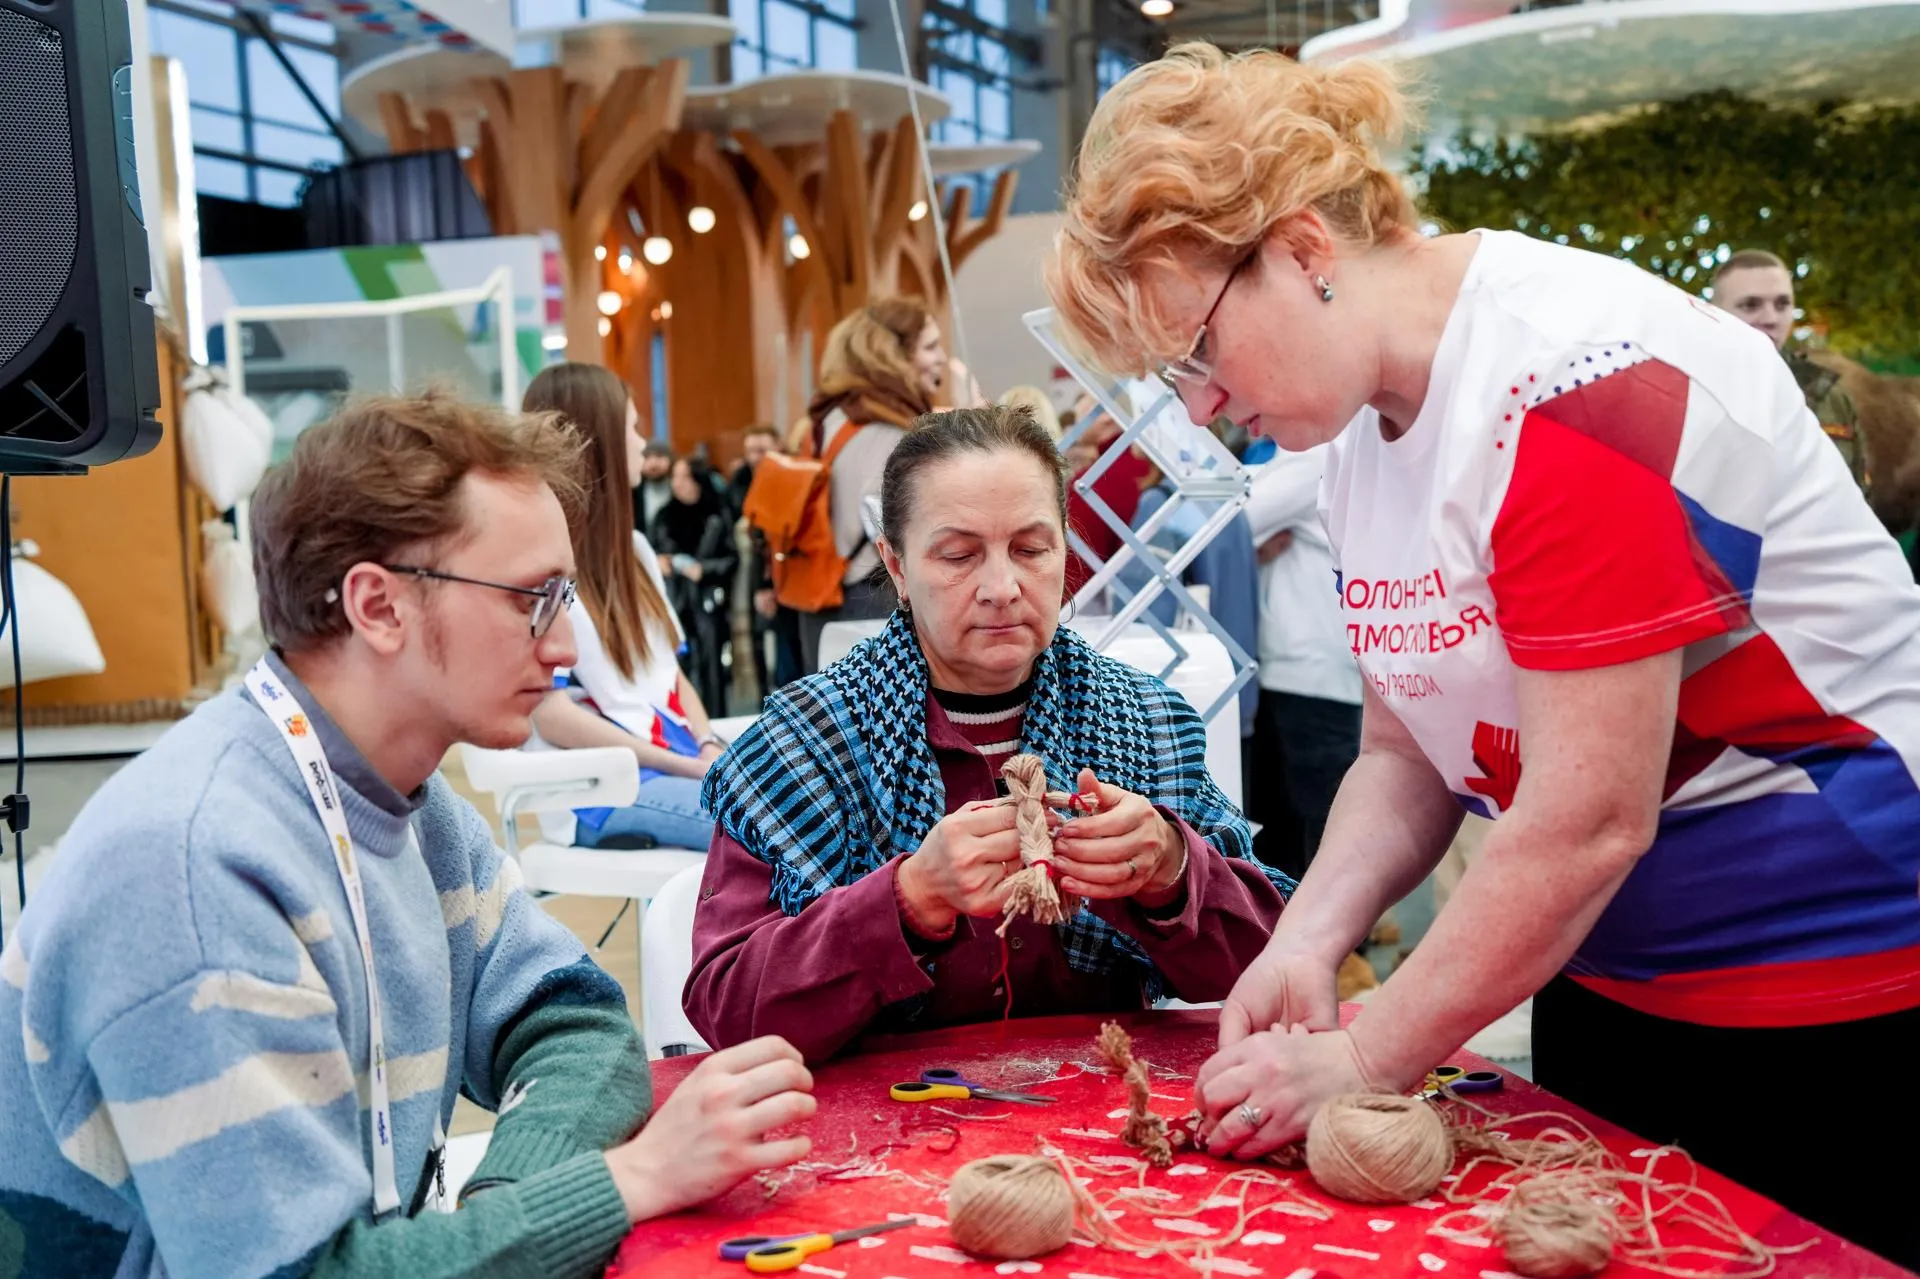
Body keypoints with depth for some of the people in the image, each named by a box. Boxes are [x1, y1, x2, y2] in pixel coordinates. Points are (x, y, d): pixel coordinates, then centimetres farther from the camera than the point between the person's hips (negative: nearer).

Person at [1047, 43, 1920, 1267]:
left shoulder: (1576, 375, -24)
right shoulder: (1367, 417, 2)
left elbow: (1587, 821, -26)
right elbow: (1406, 754, 6)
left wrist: (1361, 1060, -18)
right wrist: (1308, 942, -11)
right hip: (1606, 977, 8)